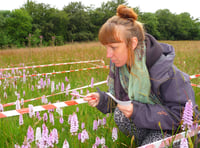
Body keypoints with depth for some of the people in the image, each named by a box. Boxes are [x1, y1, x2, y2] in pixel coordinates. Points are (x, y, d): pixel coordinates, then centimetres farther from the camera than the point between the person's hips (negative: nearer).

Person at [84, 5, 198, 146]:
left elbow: (182, 114, -26)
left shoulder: (164, 70, -30)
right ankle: (149, 143, -1)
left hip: (173, 126, -5)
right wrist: (101, 99, -20)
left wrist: (138, 112, -35)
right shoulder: (118, 63, -9)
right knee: (120, 114, -24)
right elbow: (118, 97, 4)